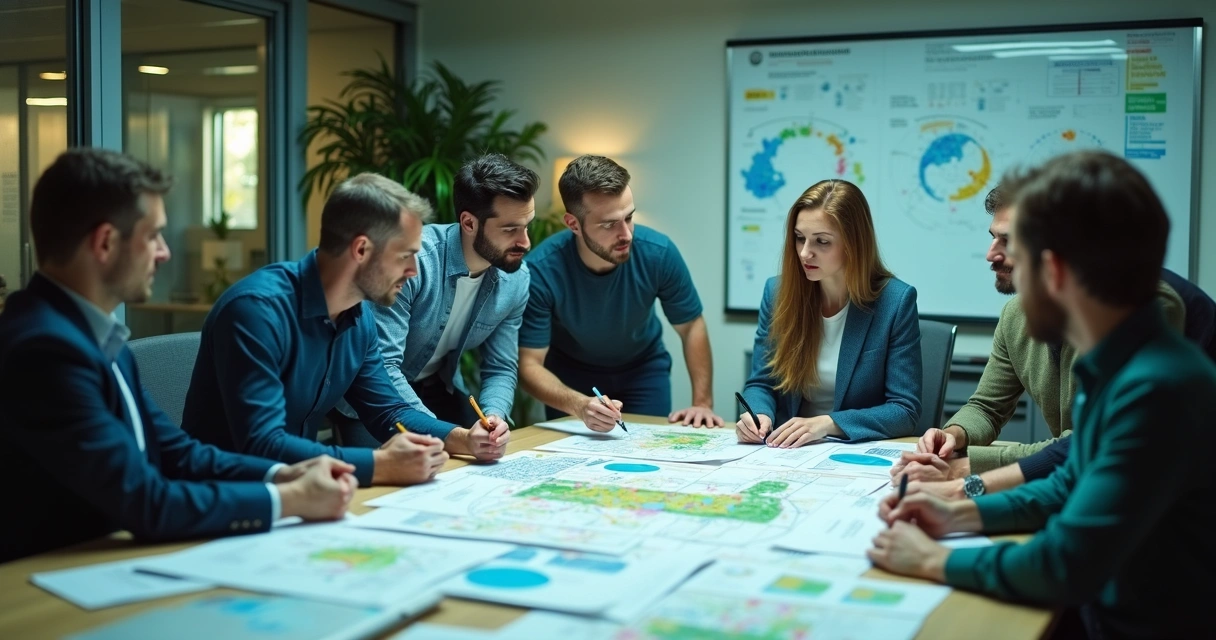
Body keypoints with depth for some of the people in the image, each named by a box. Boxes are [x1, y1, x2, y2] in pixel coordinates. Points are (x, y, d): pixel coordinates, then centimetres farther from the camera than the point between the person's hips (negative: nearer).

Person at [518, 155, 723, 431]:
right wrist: (579, 405, -48)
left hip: (643, 368, 2)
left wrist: (703, 403, -19)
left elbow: (691, 327, -12)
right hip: (570, 372, -1)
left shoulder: (658, 252, -27)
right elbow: (530, 364, -30)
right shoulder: (540, 271, -33)